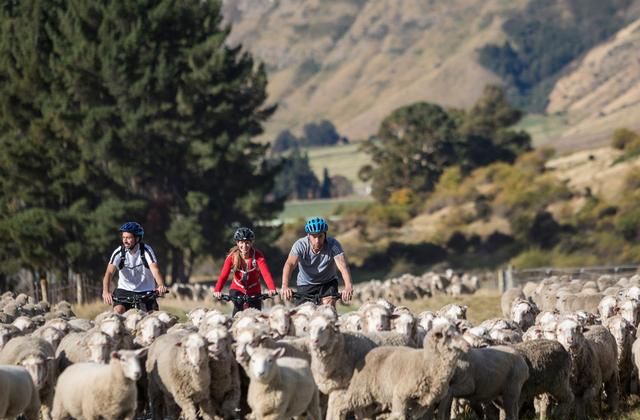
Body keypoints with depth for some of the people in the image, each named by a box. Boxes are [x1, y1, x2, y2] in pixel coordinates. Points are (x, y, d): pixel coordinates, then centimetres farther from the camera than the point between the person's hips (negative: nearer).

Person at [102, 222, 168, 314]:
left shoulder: (146, 251, -16)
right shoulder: (118, 253, -14)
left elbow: (154, 269, -28)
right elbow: (109, 272, -24)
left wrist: (161, 285, -48)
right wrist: (106, 292, -42)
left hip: (146, 292, 0)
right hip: (125, 290, 0)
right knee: (118, 311, -24)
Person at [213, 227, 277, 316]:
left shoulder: (257, 255, -21)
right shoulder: (232, 256, -18)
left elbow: (266, 273, -34)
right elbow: (223, 275, -27)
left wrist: (272, 289, -52)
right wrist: (217, 290, -46)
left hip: (254, 291, 1)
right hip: (237, 289, -1)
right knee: (238, 305, -31)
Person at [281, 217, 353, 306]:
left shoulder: (333, 244, -24)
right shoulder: (300, 245, -25)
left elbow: (343, 266, -36)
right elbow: (290, 264, -37)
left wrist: (348, 286, -56)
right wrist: (285, 287, -55)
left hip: (328, 282, -1)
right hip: (306, 284, 1)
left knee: (329, 306, -24)